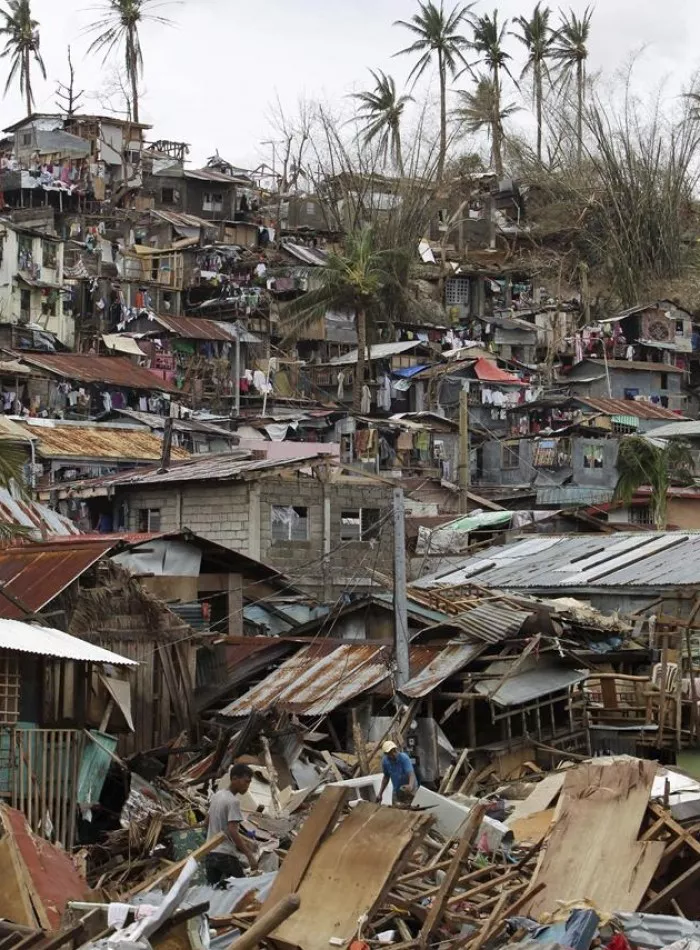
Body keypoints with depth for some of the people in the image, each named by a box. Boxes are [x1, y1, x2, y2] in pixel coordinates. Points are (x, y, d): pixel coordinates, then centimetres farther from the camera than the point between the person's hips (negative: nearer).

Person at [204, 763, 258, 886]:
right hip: (226, 856, -8)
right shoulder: (233, 801, -14)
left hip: (210, 854, 8)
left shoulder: (216, 796, 12)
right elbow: (233, 832, -21)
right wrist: (250, 855, -20)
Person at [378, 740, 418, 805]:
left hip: (409, 791, -5)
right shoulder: (385, 761, -9)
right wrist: (380, 793, 5)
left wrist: (410, 786, -58)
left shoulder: (404, 758, -25)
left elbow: (411, 774, -38)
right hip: (397, 792, 5)